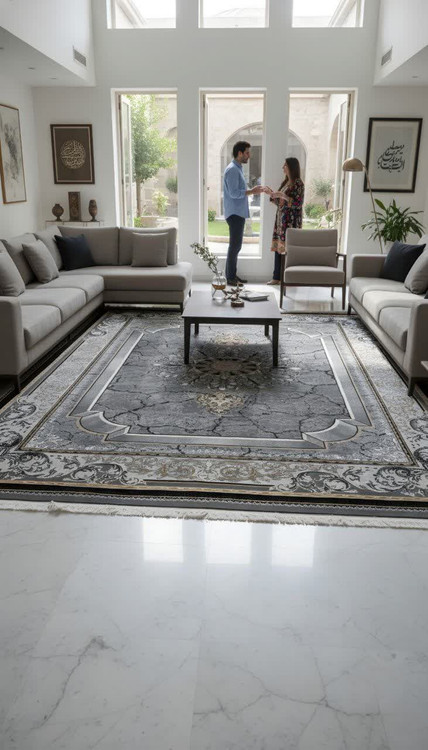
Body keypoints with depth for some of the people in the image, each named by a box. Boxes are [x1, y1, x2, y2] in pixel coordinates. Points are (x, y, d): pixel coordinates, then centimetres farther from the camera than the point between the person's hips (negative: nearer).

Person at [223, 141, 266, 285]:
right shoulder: (232, 170, -14)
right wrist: (251, 191, -17)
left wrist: (253, 191, 10)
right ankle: (230, 277, -1)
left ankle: (232, 275, 18)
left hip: (239, 213, 10)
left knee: (235, 245, 12)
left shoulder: (238, 169, 17)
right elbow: (234, 193, -21)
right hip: (234, 213, -10)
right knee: (235, 245, -7)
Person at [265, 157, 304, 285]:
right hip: (281, 219, 8)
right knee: (278, 248, 7)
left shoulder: (298, 183, -9)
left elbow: (298, 204, -15)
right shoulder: (285, 182, 15)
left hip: (291, 221, -8)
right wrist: (272, 193, 5)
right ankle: (277, 277, 12)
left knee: (288, 249, -7)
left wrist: (283, 195, -20)